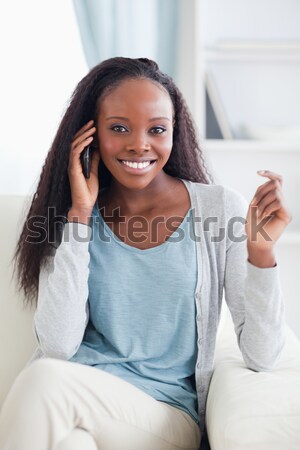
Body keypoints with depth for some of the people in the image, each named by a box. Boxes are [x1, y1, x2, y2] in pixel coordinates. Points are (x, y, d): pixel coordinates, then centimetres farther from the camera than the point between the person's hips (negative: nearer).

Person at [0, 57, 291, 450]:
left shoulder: (222, 209, -3)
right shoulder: (75, 214, 2)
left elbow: (261, 357, -4)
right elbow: (58, 346, -10)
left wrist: (261, 251, -19)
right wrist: (81, 212, -12)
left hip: (169, 413, -2)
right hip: (74, 392, 2)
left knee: (44, 379, -29)